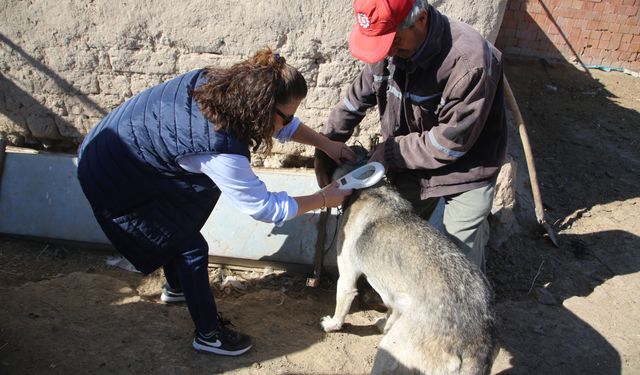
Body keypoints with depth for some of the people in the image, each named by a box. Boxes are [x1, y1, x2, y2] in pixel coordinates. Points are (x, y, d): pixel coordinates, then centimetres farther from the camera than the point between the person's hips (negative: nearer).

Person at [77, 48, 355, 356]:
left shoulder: (226, 85, -15)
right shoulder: (220, 150, -37)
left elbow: (281, 123, 3)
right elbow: (264, 207, -23)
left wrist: (327, 145, 3)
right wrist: (324, 199, -13)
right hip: (116, 181, -8)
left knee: (176, 229, 26)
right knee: (191, 248, 0)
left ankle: (175, 288, 52)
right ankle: (208, 335, 18)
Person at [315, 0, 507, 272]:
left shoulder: (471, 60, -33)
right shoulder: (390, 46, -13)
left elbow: (451, 142, -27)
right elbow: (355, 99, 0)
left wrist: (389, 152, -17)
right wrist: (324, 150, 0)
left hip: (467, 171, -5)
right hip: (411, 165, 6)